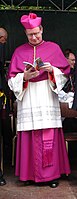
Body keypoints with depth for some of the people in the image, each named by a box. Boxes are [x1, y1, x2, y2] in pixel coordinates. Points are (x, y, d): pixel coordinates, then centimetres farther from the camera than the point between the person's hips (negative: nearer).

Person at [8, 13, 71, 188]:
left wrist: (52, 70, -12)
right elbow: (12, 79, 7)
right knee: (30, 137, -3)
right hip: (27, 100, 1)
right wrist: (24, 77, -12)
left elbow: (64, 73, 7)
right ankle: (31, 173, 6)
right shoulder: (19, 52, 12)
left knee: (50, 137, -5)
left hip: (48, 99, -1)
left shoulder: (53, 48, 10)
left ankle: (52, 174, 3)